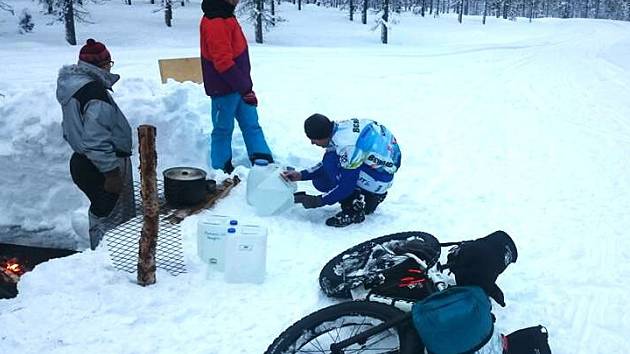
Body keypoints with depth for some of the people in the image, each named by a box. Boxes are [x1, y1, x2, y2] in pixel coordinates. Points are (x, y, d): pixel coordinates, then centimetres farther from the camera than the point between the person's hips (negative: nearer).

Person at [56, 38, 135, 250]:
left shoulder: (71, 84, 10)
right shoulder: (93, 90, -22)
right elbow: (96, 139, -26)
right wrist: (111, 172, -22)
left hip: (82, 161, 10)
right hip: (99, 167, -10)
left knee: (101, 213, 22)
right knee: (111, 219, 1)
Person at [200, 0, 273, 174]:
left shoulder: (225, 16, 12)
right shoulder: (215, 22, -20)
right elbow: (223, 62, -25)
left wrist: (245, 85, 22)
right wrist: (245, 88, -23)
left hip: (238, 86, 9)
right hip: (224, 88, -9)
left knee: (251, 125, 8)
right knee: (223, 129, 3)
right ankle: (221, 171, 14)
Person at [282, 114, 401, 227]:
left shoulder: (348, 146, -30)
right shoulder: (339, 128, -3)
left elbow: (347, 186, -23)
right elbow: (326, 165, 13)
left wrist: (319, 201, -13)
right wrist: (301, 175, 6)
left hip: (382, 175, -9)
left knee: (332, 162, -22)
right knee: (320, 181, 4)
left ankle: (354, 211, -12)